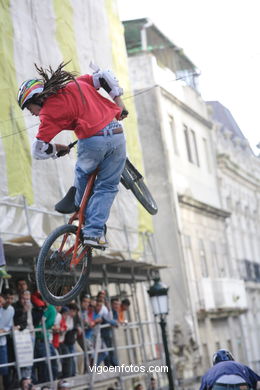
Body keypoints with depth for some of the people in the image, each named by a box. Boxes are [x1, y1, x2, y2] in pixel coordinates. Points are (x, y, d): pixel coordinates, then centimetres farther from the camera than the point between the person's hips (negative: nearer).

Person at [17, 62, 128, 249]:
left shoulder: (49, 112, 3)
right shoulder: (76, 83, 19)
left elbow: (39, 150, 1)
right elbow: (105, 76, 20)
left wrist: (59, 149, 22)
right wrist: (119, 104, 23)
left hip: (91, 141, -4)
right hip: (117, 136, 4)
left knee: (82, 173, 28)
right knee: (108, 186, 12)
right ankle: (94, 232, 5)